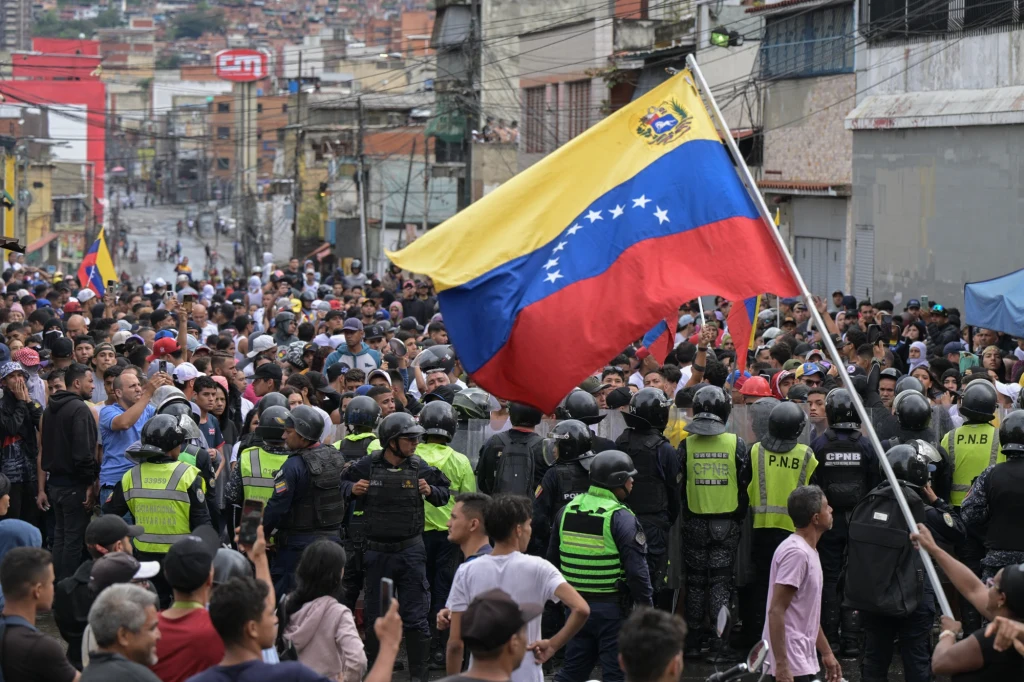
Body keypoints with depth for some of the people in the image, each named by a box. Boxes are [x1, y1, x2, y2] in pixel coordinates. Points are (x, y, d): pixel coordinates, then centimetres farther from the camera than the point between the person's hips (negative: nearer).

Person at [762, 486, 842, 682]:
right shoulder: (796, 553, -17)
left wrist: (827, 653, 25)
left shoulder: (808, 551, 15)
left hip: (804, 662, 10)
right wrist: (782, 666, -25)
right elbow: (776, 611, -21)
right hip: (791, 665, -10)